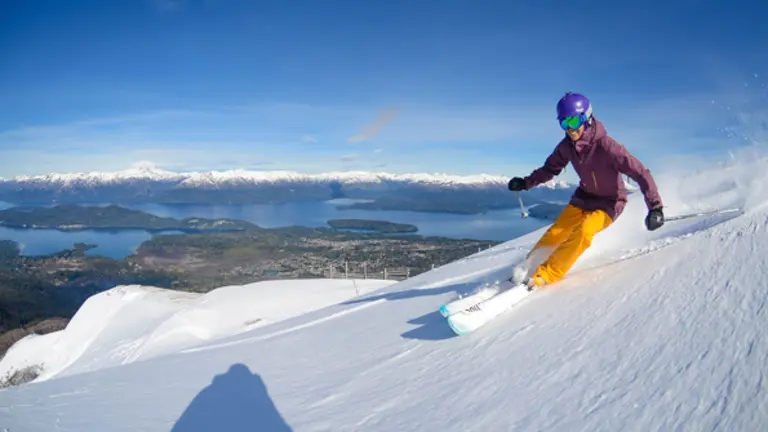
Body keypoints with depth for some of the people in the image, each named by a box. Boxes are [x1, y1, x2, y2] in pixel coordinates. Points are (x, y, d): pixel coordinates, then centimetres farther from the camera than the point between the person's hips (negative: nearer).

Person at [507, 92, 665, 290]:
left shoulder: (605, 145, -32)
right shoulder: (567, 145, -14)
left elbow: (639, 172, -31)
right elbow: (551, 168, 6)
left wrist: (655, 207, -37)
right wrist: (526, 182, -5)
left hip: (610, 202, -5)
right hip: (584, 196, 5)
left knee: (583, 231, -29)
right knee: (556, 232, -9)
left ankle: (546, 275, -20)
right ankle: (527, 268, 6)